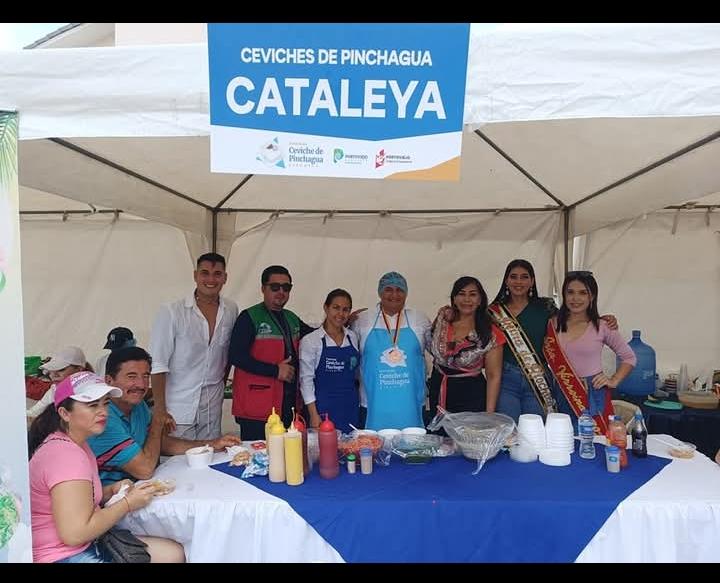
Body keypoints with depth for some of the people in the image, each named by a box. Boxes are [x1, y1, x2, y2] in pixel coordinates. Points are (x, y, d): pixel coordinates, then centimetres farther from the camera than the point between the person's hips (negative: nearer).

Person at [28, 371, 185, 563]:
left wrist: (111, 490, 2)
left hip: (87, 545, 10)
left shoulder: (76, 444, 10)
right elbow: (74, 534, -26)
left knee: (174, 554, 2)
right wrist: (129, 503, -15)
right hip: (65, 556, -10)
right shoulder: (65, 454, -23)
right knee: (172, 554, -17)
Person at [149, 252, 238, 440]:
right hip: (178, 409, -3)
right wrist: (160, 410, -12)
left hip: (213, 410, 4)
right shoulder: (171, 312, -10)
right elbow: (158, 365, -10)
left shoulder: (231, 310, 3)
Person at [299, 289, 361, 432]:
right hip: (324, 408, -4)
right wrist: (314, 415, -10)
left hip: (351, 408, 4)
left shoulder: (352, 337, 7)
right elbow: (306, 379, -6)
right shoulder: (310, 341, -6)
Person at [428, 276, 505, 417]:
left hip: (471, 396, -3)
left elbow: (493, 376, -8)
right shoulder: (443, 317, -3)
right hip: (438, 391, 3)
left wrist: (489, 414, -11)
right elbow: (430, 345, 16)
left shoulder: (490, 335, -11)